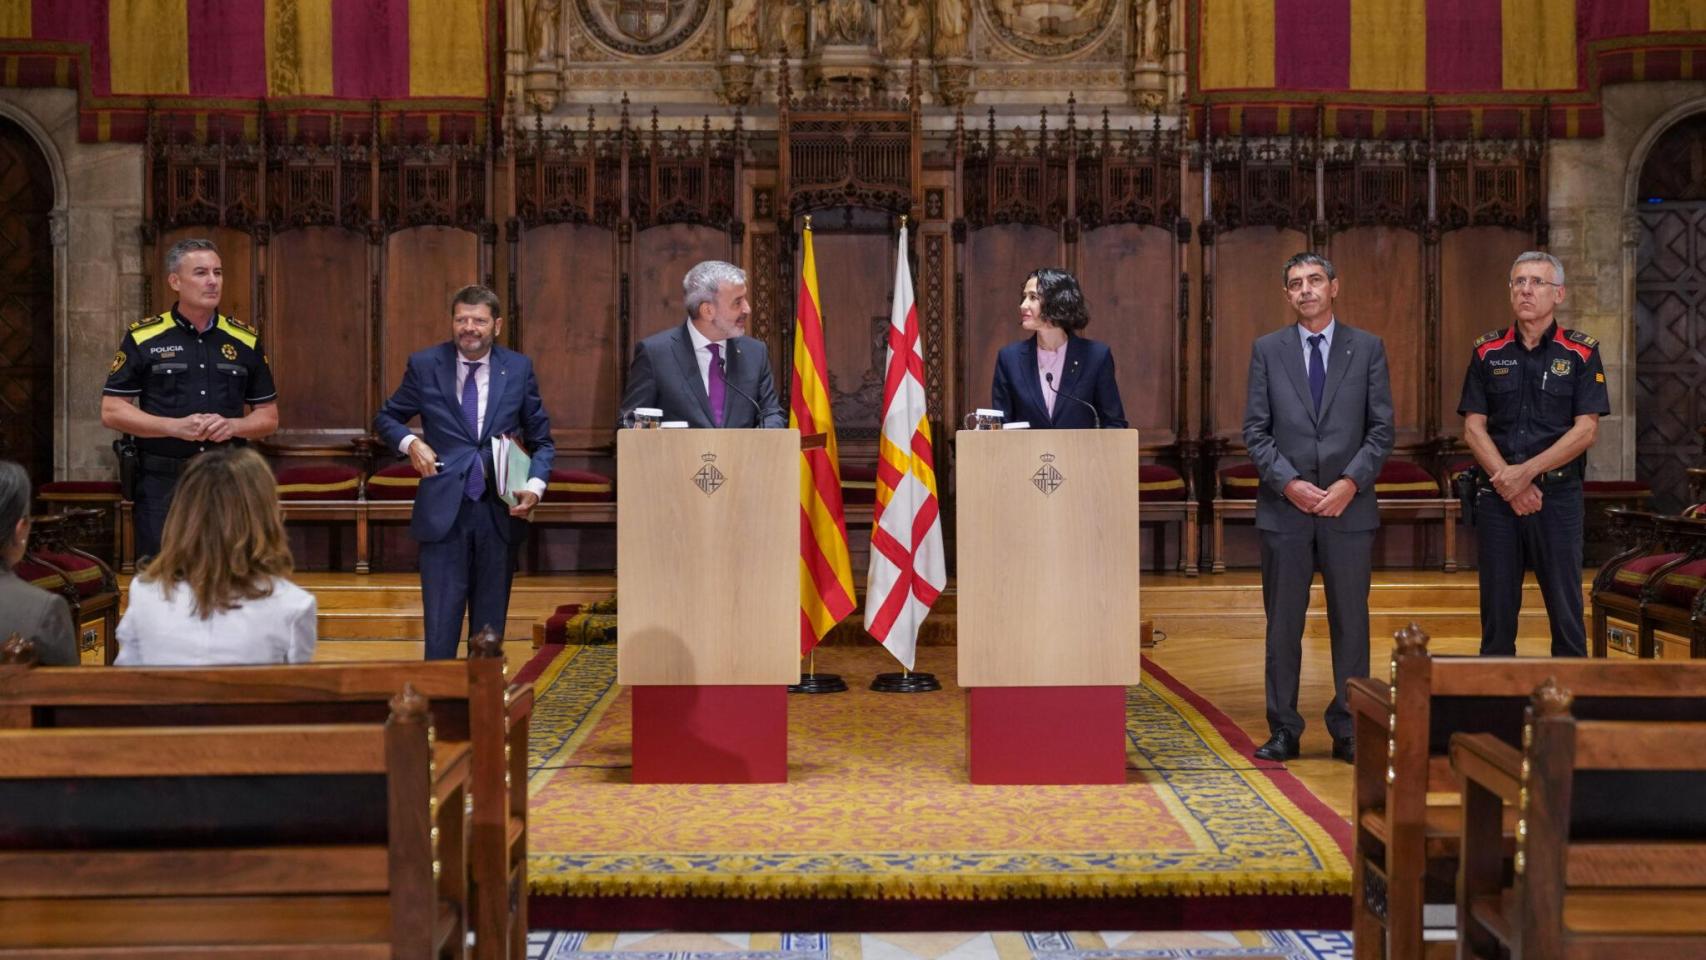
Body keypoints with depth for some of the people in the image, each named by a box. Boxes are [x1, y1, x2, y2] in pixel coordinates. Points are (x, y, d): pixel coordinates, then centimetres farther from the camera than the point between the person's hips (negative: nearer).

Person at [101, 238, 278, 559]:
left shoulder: (245, 340, 9)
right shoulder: (143, 338, 1)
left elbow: (269, 416, 12)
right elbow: (111, 412, -1)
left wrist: (232, 426, -9)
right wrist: (177, 426, -14)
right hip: (161, 484, -2)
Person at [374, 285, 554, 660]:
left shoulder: (519, 369, 4)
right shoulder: (424, 366, 2)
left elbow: (541, 440, 10)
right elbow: (385, 419, 14)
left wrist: (535, 486, -8)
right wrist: (410, 442, -8)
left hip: (500, 513, 1)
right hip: (444, 512, -1)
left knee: (490, 626, 11)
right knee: (441, 624, -3)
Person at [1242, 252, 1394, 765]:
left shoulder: (1367, 348, 6)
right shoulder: (1267, 350, 6)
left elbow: (1382, 428, 2)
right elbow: (1255, 430, 2)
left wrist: (1351, 482, -11)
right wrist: (1289, 483, -11)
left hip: (1349, 506, 0)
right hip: (1284, 507, 0)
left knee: (1350, 621, 3)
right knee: (1282, 623, 4)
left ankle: (1349, 731, 11)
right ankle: (1284, 730, 12)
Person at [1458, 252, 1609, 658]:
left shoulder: (1581, 353, 2)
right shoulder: (1487, 352, 7)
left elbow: (1586, 430, -6)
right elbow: (1473, 427, 2)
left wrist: (1526, 472, -14)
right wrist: (1508, 482, -11)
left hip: (1558, 493, -2)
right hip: (1496, 497, 2)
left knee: (1565, 609, 0)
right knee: (1497, 610, 6)